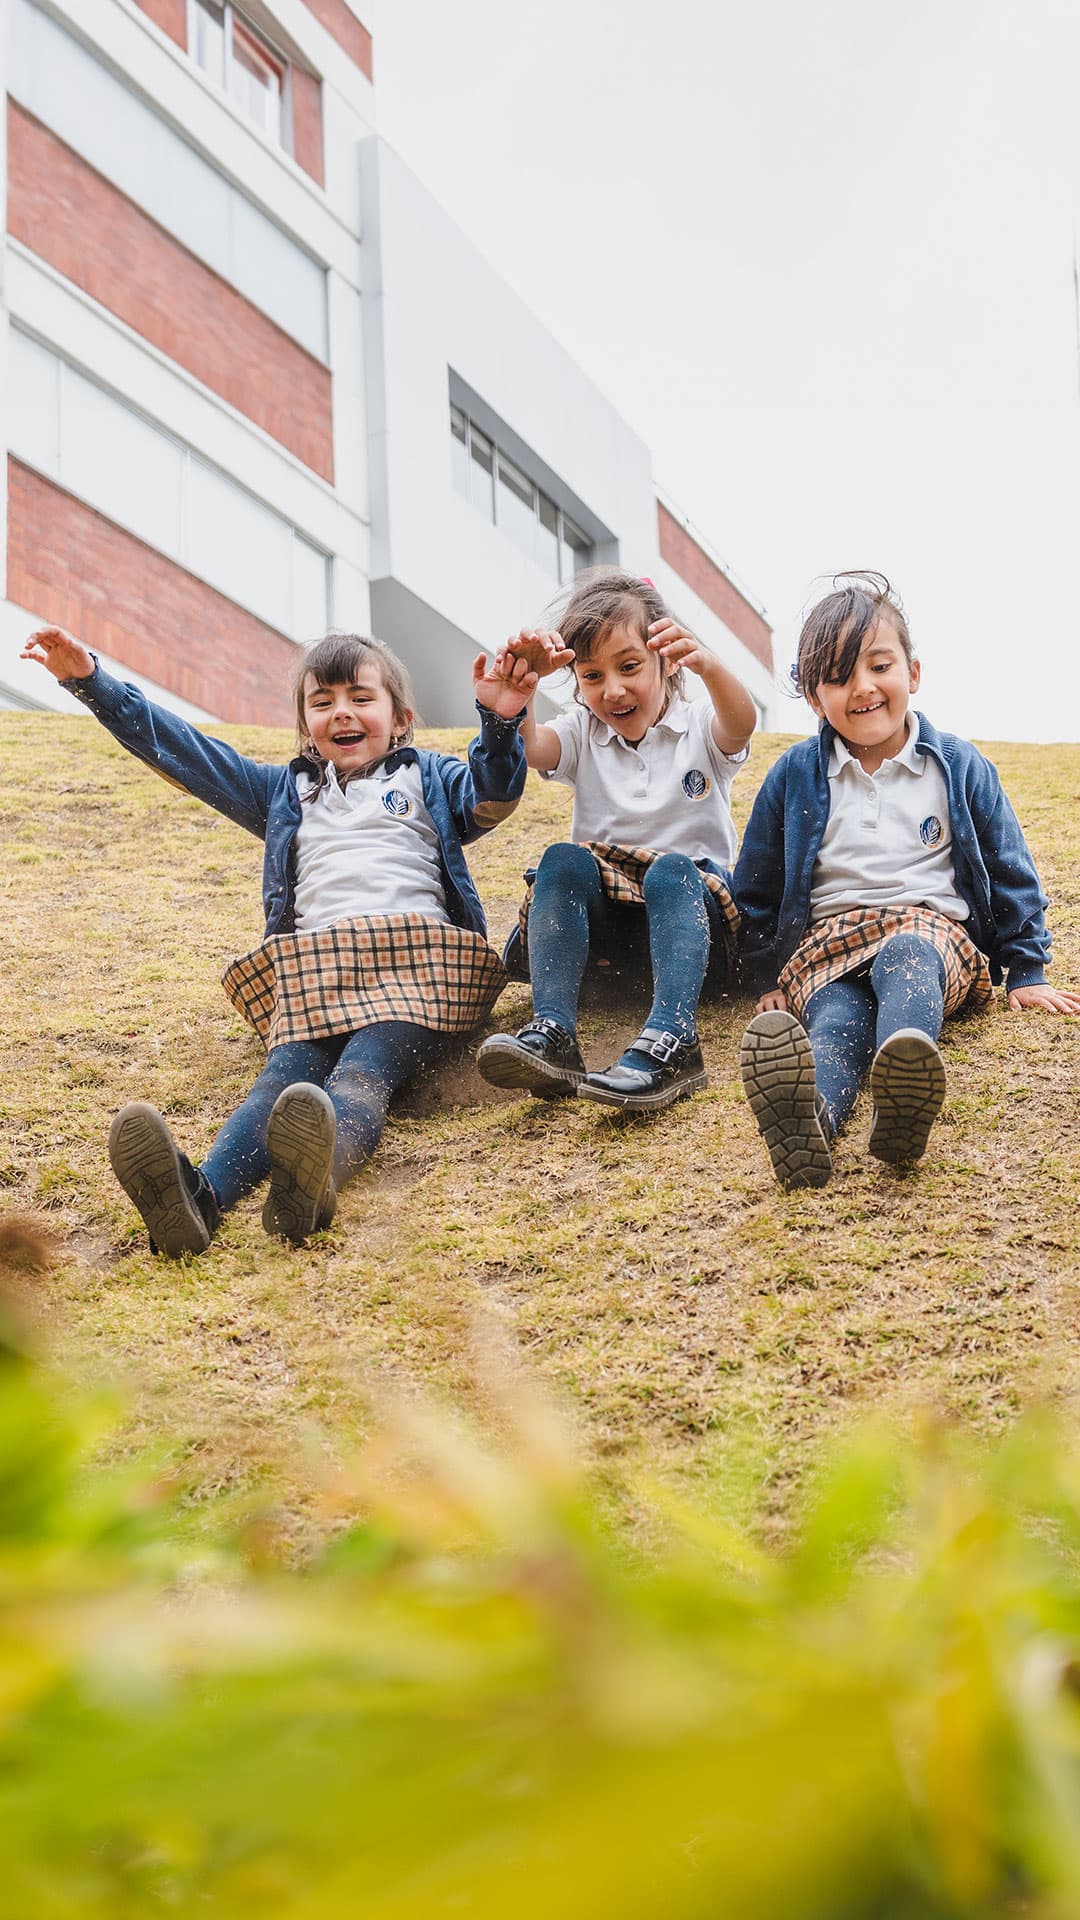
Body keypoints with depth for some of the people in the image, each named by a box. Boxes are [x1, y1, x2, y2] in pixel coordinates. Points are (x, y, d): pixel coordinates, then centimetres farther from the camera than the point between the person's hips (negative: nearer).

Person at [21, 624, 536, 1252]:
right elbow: (180, 749, 31)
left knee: (360, 1074, -34)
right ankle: (200, 1193, -61)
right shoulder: (287, 793, 34)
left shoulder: (427, 778, 26)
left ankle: (314, 1179, -68)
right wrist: (90, 678, 24)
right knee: (286, 1074, -30)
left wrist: (501, 722, -17)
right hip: (313, 977, 2)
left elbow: (490, 799, 4)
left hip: (413, 969, -2)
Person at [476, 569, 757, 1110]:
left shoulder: (699, 728, 4)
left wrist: (706, 665, -44)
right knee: (563, 860, -28)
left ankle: (671, 1040, -54)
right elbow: (527, 751, -10)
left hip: (690, 905, -2)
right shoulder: (582, 734, 12)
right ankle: (552, 1031, -44)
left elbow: (741, 724, -22)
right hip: (602, 915, 2)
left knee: (670, 870, -35)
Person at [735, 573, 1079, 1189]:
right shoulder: (795, 775, 10)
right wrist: (767, 979, 14)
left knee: (907, 958, -41)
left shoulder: (959, 767, 10)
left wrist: (1026, 970, 15)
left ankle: (905, 1087, -75)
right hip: (828, 945, 1)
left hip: (933, 930, -1)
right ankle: (806, 1119, -73)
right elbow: (757, 889, 19)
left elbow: (1010, 871, 17)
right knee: (833, 1018, -36)